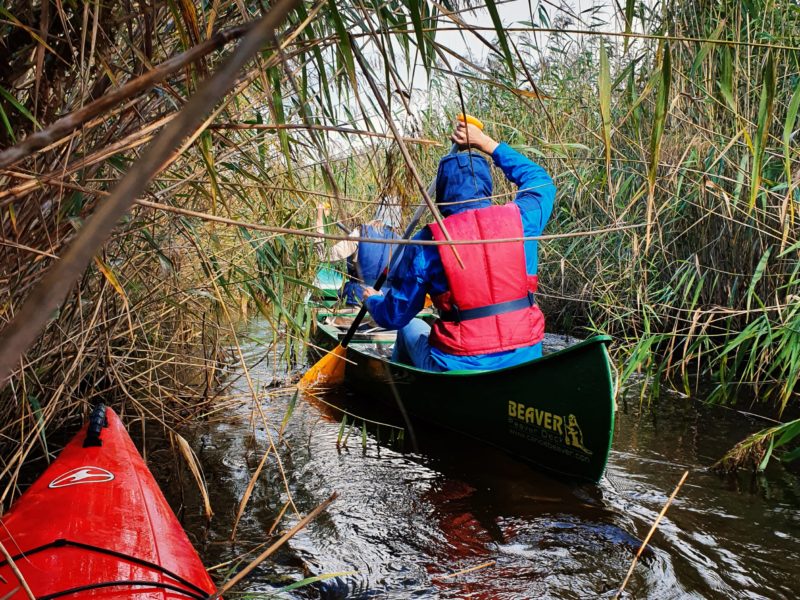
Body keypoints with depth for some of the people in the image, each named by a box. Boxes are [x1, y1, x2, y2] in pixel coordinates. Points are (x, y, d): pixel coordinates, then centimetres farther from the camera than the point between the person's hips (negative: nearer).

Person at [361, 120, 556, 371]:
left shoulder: (427, 243, -9)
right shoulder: (521, 220, -3)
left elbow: (394, 317, -1)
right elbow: (541, 181, 23)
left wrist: (373, 300, 23)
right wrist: (486, 143, 27)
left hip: (459, 369, -3)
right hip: (526, 360, 3)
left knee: (411, 328, 29)